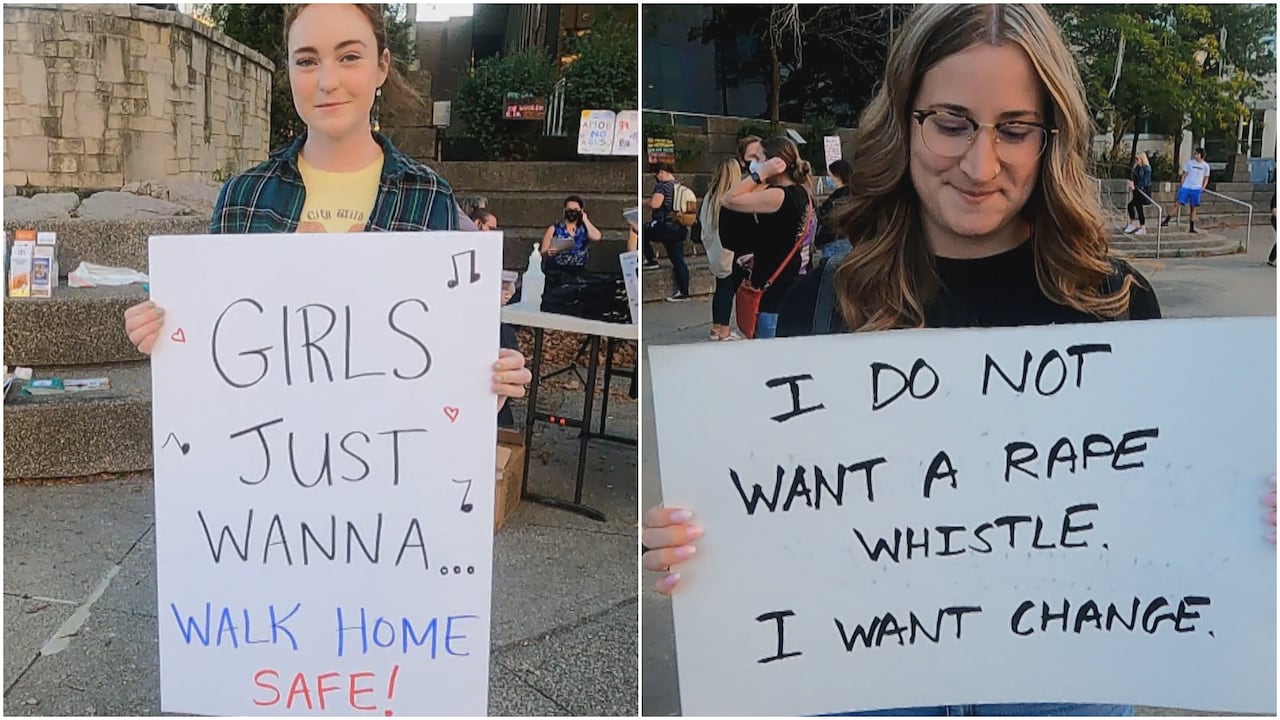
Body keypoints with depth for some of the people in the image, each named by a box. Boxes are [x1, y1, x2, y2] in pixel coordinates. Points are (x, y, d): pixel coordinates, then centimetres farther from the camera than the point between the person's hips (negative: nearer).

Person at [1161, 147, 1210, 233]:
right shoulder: (1189, 163, 2)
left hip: (1196, 189, 1)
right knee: (1179, 204, -8)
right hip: (1186, 187, -1)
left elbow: (1206, 178, 12)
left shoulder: (1205, 166, 4)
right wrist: (1182, 185, -2)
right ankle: (1167, 221, -5)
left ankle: (1192, 227, 12)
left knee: (1193, 208, 6)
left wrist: (1203, 187, -1)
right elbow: (1184, 175, 6)